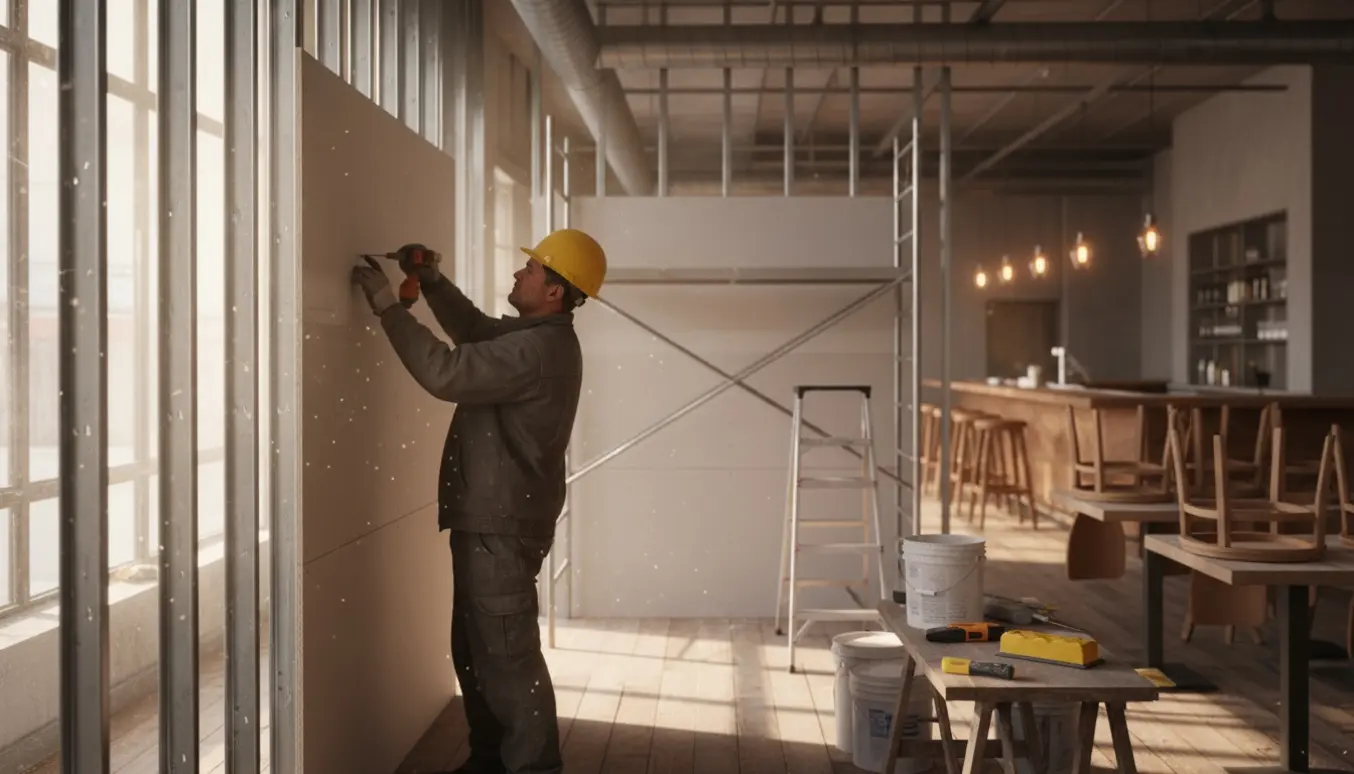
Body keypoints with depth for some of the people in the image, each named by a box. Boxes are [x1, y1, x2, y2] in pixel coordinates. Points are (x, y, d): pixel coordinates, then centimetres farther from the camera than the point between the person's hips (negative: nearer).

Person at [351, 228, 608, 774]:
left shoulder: (537, 350, -22)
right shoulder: (538, 338, 11)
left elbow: (447, 372, -26)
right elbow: (476, 330, 25)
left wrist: (388, 307, -19)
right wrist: (431, 282, 11)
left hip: (502, 525, -11)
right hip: (491, 518, 11)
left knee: (508, 654, -4)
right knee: (476, 648, 19)